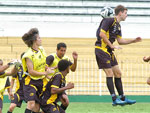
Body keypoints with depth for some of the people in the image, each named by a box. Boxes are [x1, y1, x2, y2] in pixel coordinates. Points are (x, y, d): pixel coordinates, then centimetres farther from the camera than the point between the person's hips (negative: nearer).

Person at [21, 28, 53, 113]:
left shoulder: (41, 49, 4)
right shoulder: (29, 55, -20)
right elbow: (31, 71, -22)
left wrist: (47, 69, 2)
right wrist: (45, 73, -19)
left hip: (41, 81, 7)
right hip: (31, 82, -7)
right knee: (31, 104, -20)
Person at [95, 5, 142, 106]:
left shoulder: (118, 25, 16)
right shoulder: (109, 21, -13)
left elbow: (120, 41, 20)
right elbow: (101, 34, -20)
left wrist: (134, 41, 10)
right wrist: (112, 46, -18)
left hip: (109, 51, 10)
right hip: (102, 50, -10)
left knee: (118, 73, 9)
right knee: (110, 74, -10)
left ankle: (123, 98, 14)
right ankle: (114, 99, -9)